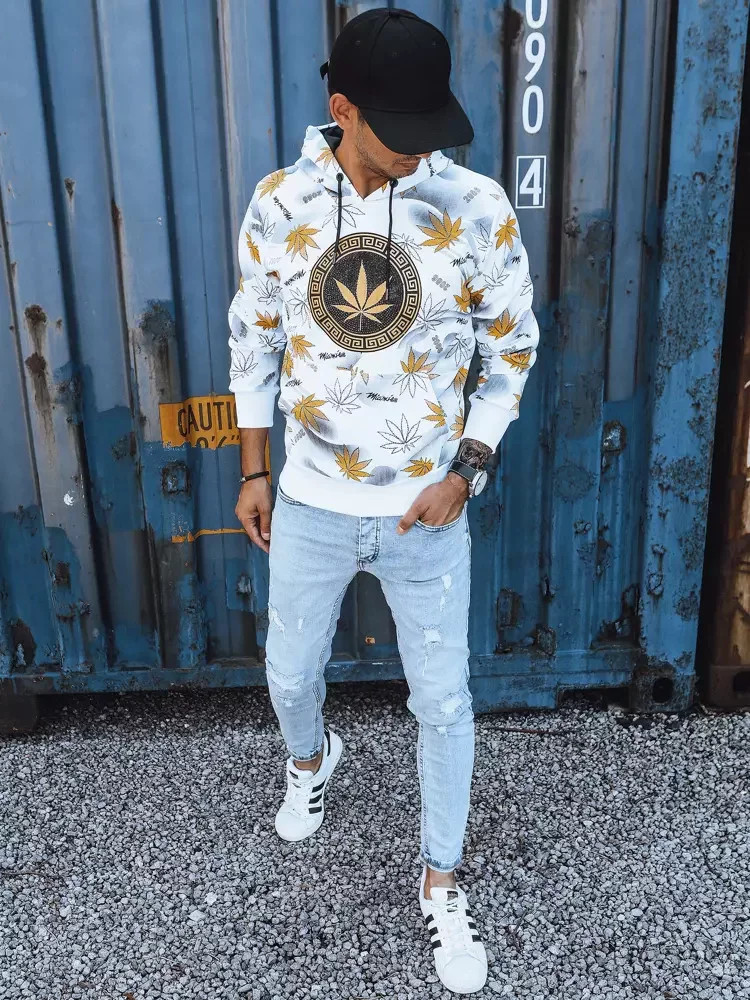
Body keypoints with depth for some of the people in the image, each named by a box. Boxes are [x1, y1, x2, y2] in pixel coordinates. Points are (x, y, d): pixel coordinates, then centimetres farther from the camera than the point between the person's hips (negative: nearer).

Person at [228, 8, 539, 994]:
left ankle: (441, 881, 35)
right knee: (290, 676, 19)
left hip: (427, 512, -1)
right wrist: (253, 473, 6)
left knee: (443, 700, 10)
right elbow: (255, 341, 4)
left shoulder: (477, 206, -11)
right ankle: (311, 758, 57)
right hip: (310, 507, 2)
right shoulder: (278, 203, -6)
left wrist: (466, 470, -11)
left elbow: (511, 346, -1)